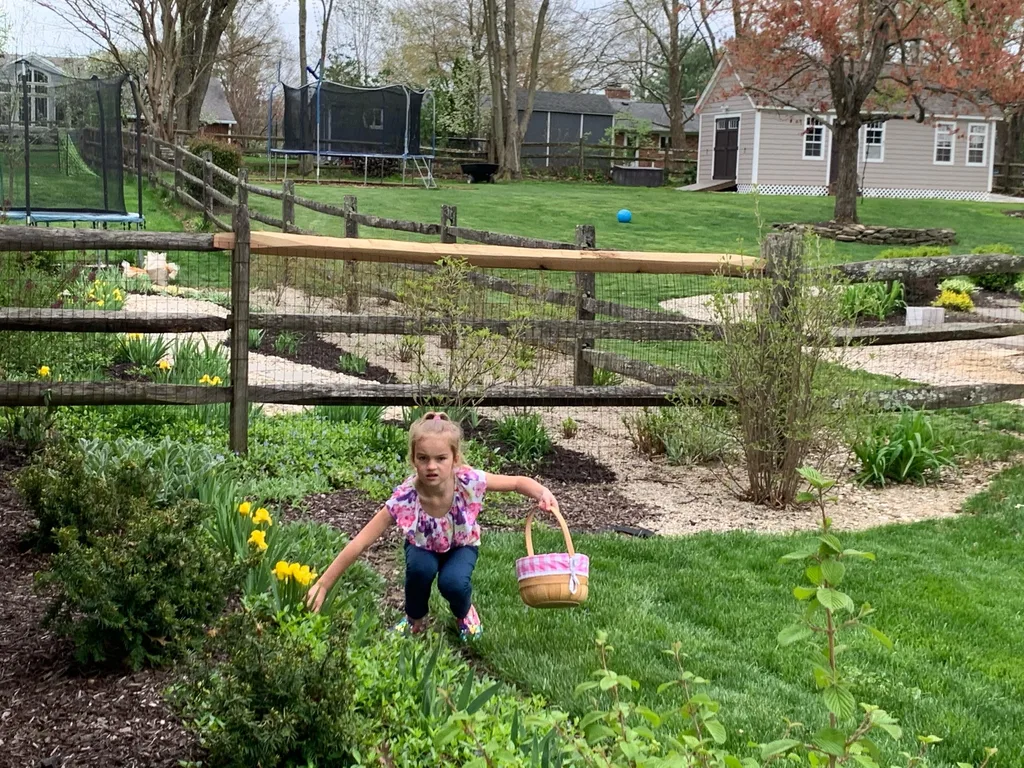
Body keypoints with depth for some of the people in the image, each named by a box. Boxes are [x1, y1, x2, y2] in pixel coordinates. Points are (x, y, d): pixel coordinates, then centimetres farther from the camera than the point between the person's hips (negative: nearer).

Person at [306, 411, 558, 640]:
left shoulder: (469, 481, -34)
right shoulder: (404, 498, -36)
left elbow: (518, 482, -20)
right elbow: (358, 545, -33)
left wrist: (542, 493, -42)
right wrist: (323, 585, -35)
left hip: (462, 546, 0)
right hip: (424, 547, 0)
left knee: (453, 582, -30)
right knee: (420, 569, -33)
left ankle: (464, 612, 8)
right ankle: (415, 618, 0)